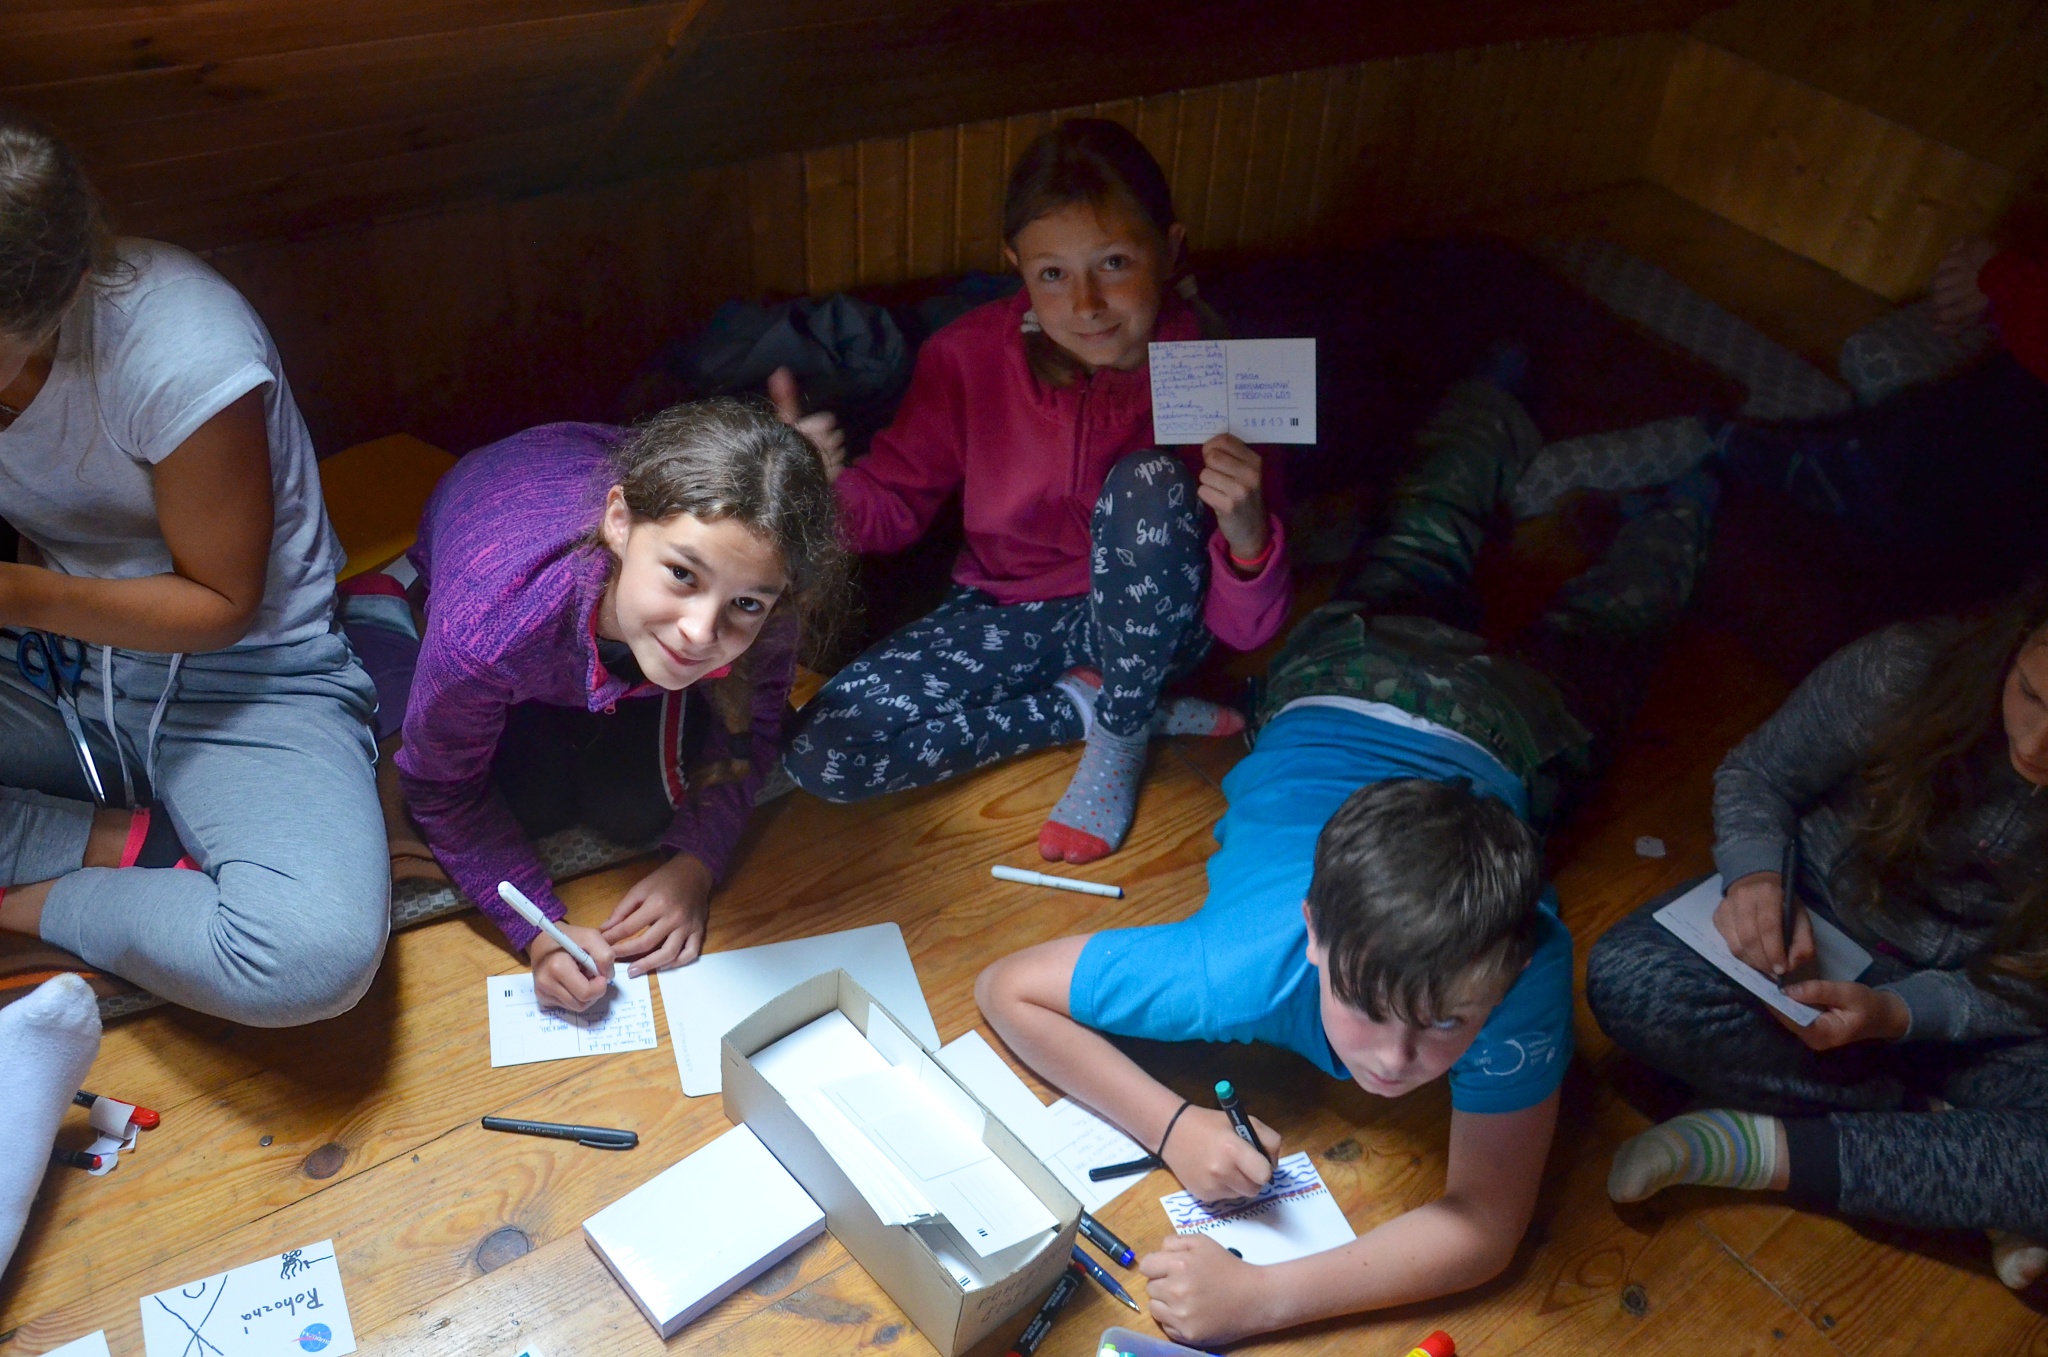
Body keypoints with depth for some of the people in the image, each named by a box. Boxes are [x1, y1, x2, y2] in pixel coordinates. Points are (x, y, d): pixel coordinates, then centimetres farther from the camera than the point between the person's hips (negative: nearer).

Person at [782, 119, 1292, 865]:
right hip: (1009, 610, 3)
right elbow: (894, 505, -3)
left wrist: (1246, 532, -43)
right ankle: (1090, 703, -4)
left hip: (1145, 623, -2)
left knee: (1151, 483, -34)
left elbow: (1247, 630, -19)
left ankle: (1120, 733, -11)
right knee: (820, 754, -16)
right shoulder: (970, 357, -16)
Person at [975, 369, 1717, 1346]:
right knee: (1408, 574, 37)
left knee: (1596, 636, 34)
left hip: (1497, 741, -1)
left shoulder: (1522, 971, -50)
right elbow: (1007, 988, -35)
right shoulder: (1237, 965, -48)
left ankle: (1681, 497, 62)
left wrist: (1261, 1299, -57)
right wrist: (1171, 1125, -49)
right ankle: (1493, 418, 62)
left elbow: (1486, 1227, -43)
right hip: (1332, 689, 2)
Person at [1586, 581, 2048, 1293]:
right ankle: (1947, 1139, -16)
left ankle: (1763, 1149, -20)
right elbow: (1756, 773, -7)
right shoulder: (1907, 669, -24)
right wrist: (1757, 873, -26)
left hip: (1974, 1011, 0)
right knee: (1628, 979, -31)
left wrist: (1896, 1013, -29)